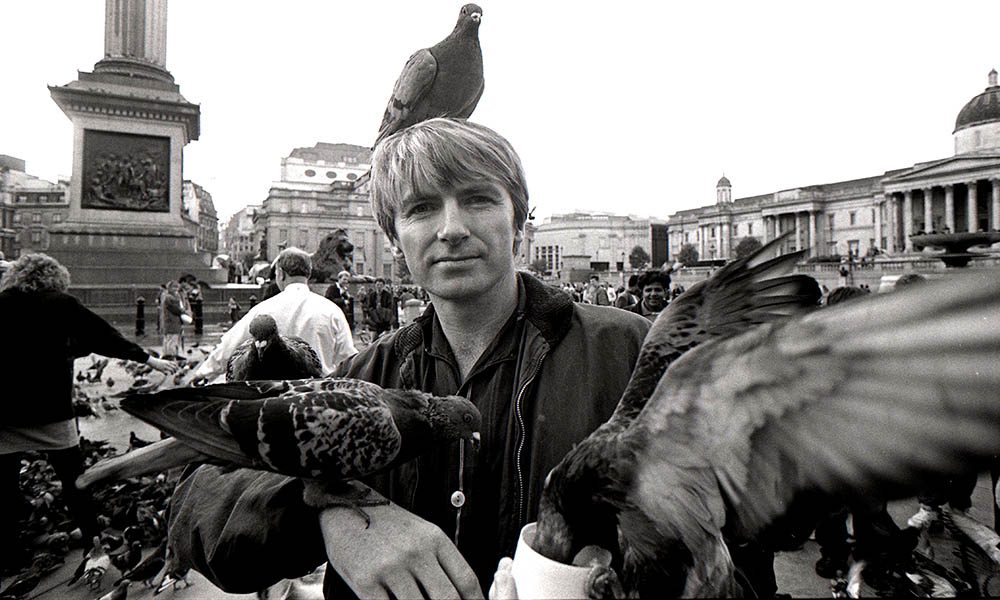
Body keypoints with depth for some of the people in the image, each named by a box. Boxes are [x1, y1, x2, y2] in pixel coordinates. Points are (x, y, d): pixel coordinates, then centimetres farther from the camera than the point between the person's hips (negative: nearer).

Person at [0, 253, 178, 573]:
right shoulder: (62, 305, -4)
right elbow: (105, 336, -2)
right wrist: (149, 359, 3)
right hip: (51, 410, -1)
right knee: (73, 477, 13)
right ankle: (92, 535, 23)